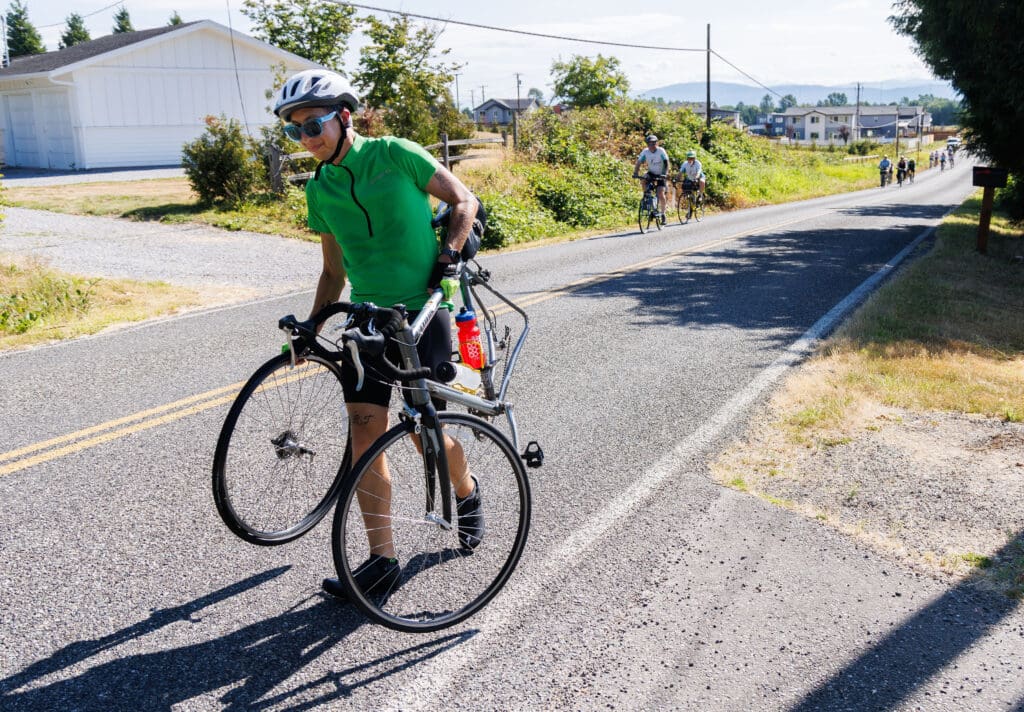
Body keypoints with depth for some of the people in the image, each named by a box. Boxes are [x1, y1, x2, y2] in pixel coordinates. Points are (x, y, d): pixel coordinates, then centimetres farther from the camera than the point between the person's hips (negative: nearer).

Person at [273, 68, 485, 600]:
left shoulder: (394, 154, -6)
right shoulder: (318, 190, 8)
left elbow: (463, 200, 1)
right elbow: (334, 271, 16)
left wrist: (449, 254, -13)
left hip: (423, 310, -4)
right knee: (365, 430, -4)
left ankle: (466, 490, 35)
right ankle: (381, 558, 5)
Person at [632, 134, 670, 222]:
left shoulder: (661, 151, -20)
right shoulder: (645, 152, -14)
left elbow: (666, 163, -24)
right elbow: (639, 163, -17)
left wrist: (666, 173, -38)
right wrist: (635, 173, -33)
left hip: (660, 175, -3)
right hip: (651, 173, 3)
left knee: (661, 194, -13)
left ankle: (662, 213, 3)